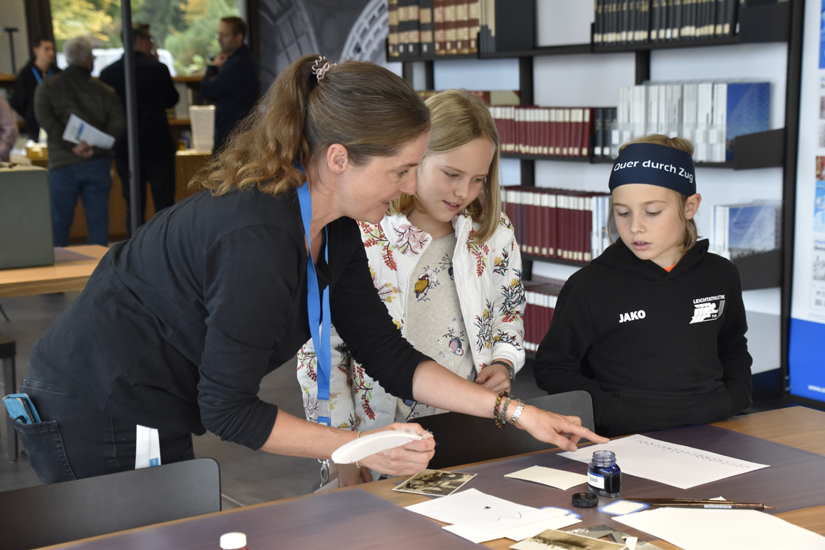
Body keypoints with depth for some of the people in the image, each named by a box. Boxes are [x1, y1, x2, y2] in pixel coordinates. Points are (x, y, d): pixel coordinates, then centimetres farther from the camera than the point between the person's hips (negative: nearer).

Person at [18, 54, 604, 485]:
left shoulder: (334, 231, -1)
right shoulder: (259, 238, -30)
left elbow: (390, 357, 3)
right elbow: (228, 409, -24)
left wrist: (514, 412, -2)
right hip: (95, 420, -9)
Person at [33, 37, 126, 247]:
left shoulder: (47, 87, 5)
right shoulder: (103, 90, 6)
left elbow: (45, 119, -10)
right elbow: (119, 122, -7)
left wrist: (71, 146, -15)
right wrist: (95, 145, -13)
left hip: (63, 164, 0)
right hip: (98, 162, 0)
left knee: (59, 223, 6)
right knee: (98, 222, 5)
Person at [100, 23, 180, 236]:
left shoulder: (108, 73, 0)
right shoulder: (158, 69, -7)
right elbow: (172, 100, 10)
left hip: (125, 148, 2)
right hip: (158, 146, -2)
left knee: (134, 207, 7)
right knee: (164, 204, 4)